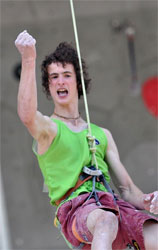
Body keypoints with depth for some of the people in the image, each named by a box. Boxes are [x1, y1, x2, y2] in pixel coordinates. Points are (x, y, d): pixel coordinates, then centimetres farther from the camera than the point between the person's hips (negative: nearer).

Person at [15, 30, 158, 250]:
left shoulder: (102, 134, 28)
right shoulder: (47, 128, 15)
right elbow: (27, 115, -12)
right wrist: (28, 60, -23)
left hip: (113, 205, 4)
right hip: (75, 209, -4)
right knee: (106, 220, -40)